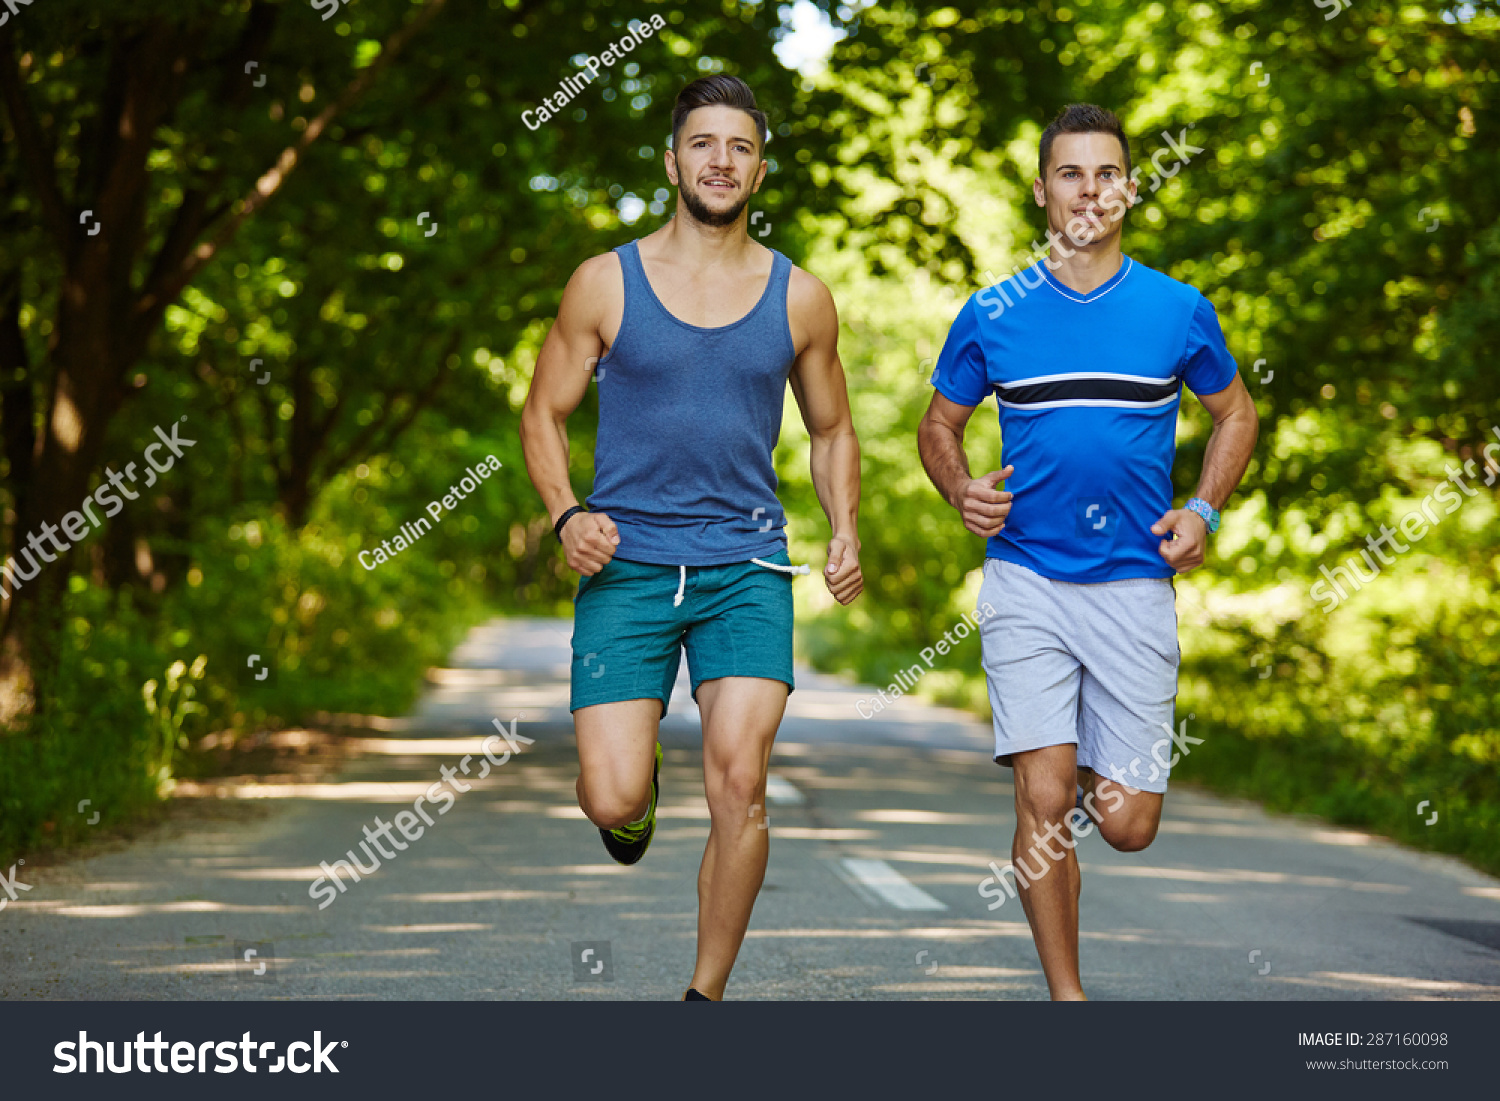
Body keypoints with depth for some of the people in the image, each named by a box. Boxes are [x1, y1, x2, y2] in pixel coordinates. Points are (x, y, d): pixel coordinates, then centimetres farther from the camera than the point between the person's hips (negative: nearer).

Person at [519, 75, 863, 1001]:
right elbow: (545, 415, 10)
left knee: (739, 785, -15)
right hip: (627, 567, -1)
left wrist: (846, 534, 3)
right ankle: (640, 784, 31)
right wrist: (567, 513, -8)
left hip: (747, 568, 1)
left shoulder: (800, 298, 7)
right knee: (611, 803, -9)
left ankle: (706, 994, 3)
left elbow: (832, 432, 19)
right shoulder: (606, 284, 3)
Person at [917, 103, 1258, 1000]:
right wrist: (963, 492, -6)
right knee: (1045, 803, -10)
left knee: (1128, 825, 0)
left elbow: (1236, 413, 17)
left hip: (1136, 584, 1)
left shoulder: (1180, 312, 2)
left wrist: (1203, 511, 2)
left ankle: (1099, 774, 38)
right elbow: (940, 425, 15)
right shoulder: (992, 317, 2)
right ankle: (1066, 995, 5)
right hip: (1027, 582, 0)